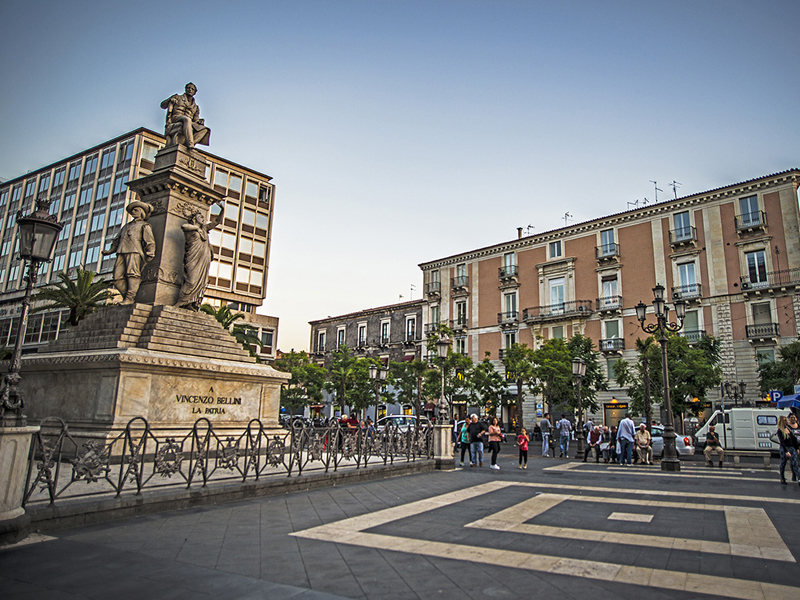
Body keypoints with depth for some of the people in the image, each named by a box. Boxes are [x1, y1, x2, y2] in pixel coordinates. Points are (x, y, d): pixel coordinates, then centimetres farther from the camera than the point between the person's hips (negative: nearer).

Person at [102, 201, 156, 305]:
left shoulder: (144, 225, 16)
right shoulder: (126, 227, 37)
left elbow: (150, 241, 2)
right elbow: (117, 240, 38)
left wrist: (150, 254, -12)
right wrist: (110, 250, 24)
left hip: (134, 251, -7)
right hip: (121, 253, 7)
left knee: (132, 273, -24)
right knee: (118, 278, -8)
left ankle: (130, 298, -31)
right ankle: (127, 296, -7)